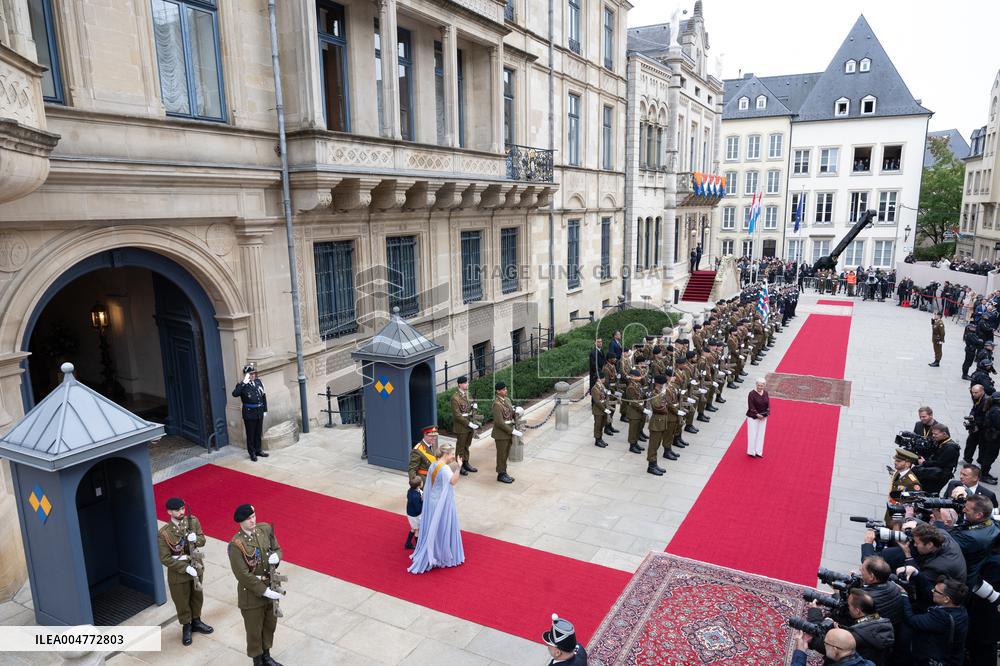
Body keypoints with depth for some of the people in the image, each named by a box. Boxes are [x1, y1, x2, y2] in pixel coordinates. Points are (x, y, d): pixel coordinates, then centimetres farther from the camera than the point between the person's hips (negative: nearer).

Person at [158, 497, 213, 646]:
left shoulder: (193, 521, -10)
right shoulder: (163, 533, -22)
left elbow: (202, 540, -1)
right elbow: (165, 559, -19)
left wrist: (196, 539, -25)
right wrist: (186, 568, -23)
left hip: (196, 567, 4)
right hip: (178, 573, -4)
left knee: (197, 597, 21)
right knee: (182, 602, 14)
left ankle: (196, 621, 44)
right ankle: (186, 627, 37)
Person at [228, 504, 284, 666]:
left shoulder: (266, 529, -7)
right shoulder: (236, 544, -24)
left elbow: (277, 549, 6)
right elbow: (243, 575, -23)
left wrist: (276, 556, -18)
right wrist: (264, 591, -22)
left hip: (271, 587, 5)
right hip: (251, 594, -5)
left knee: (270, 625, 22)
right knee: (254, 630, 14)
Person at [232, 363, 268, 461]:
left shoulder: (259, 382, 4)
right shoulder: (243, 385, -10)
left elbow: (263, 396, 11)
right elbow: (235, 394, -30)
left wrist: (265, 410, 11)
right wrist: (243, 383, -32)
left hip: (259, 412, 5)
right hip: (249, 413, -5)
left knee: (258, 433, 16)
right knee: (250, 434, 5)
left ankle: (258, 450, 31)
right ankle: (252, 453, 17)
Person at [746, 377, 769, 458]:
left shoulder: (765, 393, 1)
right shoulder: (752, 394, -15)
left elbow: (768, 404, 5)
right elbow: (751, 406, -16)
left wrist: (766, 414, -8)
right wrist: (757, 414, -19)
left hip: (763, 417, 5)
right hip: (753, 417, -5)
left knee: (761, 434, 11)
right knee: (752, 434, 1)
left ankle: (758, 452, 21)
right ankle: (751, 452, 13)